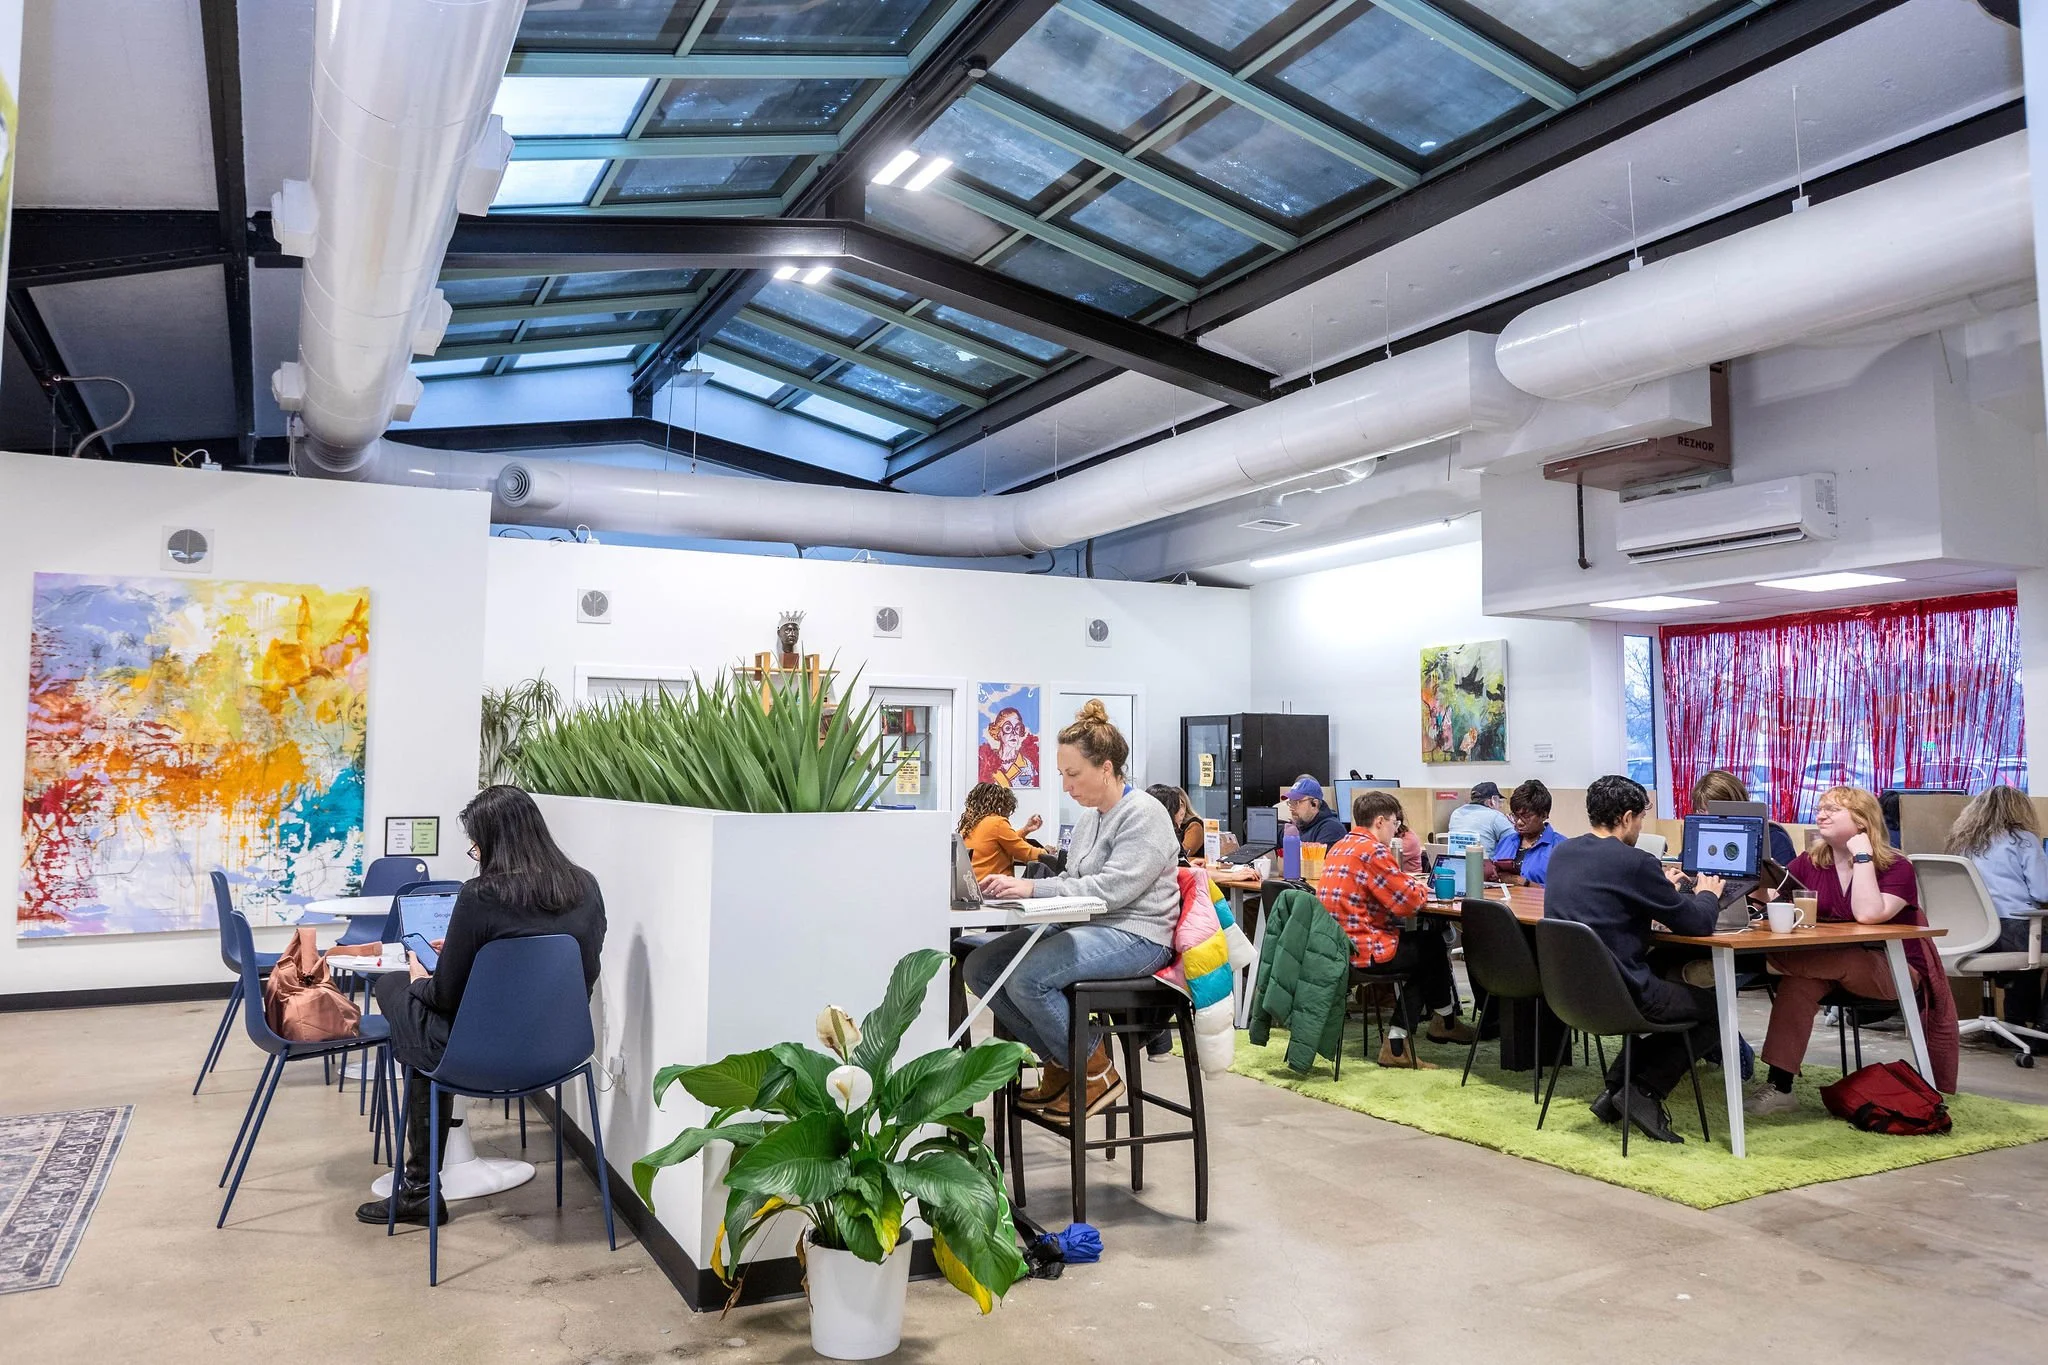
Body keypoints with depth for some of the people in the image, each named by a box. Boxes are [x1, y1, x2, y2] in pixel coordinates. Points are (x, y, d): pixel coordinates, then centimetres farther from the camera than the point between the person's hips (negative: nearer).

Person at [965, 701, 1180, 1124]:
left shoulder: (1144, 814, -11)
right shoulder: (1090, 817, 16)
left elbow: (1111, 888, -22)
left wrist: (1032, 888, -26)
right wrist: (1014, 887, -1)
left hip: (1135, 936, -9)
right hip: (1085, 927, 9)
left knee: (1026, 977, -29)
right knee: (979, 965, -6)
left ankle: (1094, 1073, -7)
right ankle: (1058, 1064, 5)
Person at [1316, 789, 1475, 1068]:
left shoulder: (1340, 846, 13)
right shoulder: (1373, 851, -17)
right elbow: (1409, 902, -16)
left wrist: (1409, 886, 11)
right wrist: (1421, 889, 5)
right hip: (1362, 950, -9)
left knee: (1422, 941, 21)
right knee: (1434, 946, 13)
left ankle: (1396, 1042, 19)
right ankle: (1445, 1020, 37)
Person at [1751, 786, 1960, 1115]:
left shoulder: (1896, 867, -8)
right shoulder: (1810, 863, 7)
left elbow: (1868, 915, -26)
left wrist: (1862, 857, -21)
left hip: (1895, 970, -4)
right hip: (1834, 968, 4)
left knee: (1841, 961, -39)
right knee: (1798, 981, -30)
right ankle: (1780, 1088, -31)